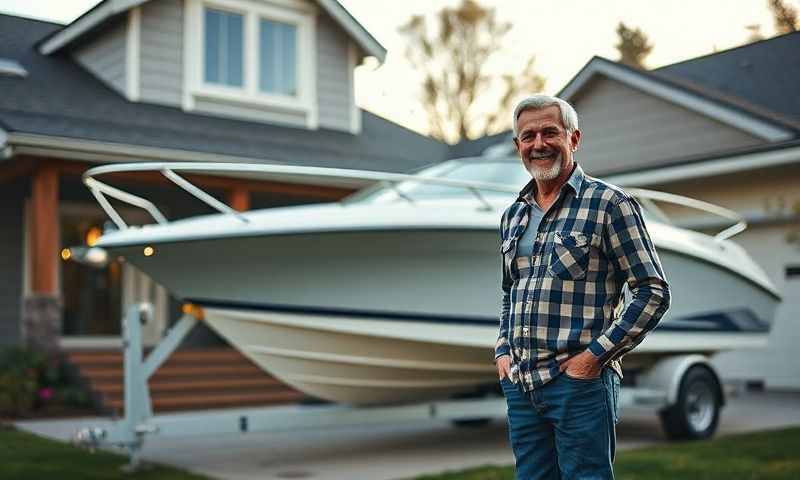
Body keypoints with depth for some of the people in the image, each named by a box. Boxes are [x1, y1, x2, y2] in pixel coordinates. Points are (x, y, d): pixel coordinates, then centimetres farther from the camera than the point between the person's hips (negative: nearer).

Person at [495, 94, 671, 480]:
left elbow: (653, 292, -8)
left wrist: (597, 354, -13)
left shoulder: (609, 203, -5)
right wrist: (503, 351, 11)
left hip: (580, 381, -6)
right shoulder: (513, 216, 14)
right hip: (519, 384, 6)